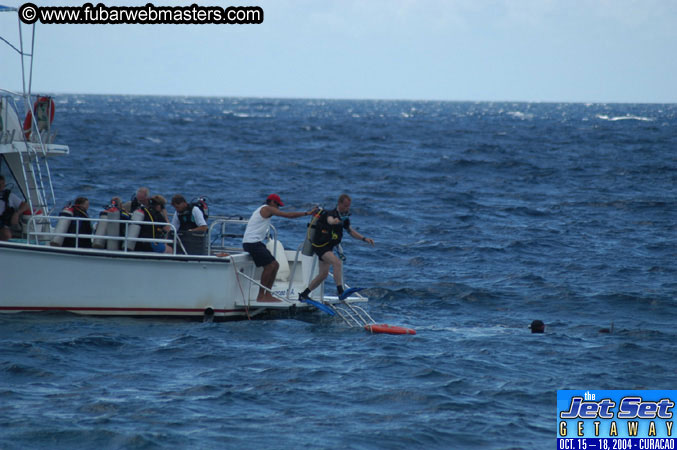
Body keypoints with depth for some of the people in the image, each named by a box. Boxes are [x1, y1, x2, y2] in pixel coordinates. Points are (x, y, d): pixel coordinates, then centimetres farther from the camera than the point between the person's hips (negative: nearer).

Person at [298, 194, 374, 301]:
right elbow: (329, 220, -50)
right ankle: (340, 291, -37)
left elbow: (350, 231, 18)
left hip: (328, 247, 10)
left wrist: (364, 239, 9)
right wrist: (334, 221, -75)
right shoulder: (331, 214, -24)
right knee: (337, 263, -30)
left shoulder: (344, 217, 4)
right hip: (320, 246, -10)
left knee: (323, 274, 15)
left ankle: (304, 295, 28)